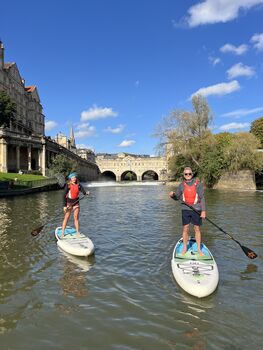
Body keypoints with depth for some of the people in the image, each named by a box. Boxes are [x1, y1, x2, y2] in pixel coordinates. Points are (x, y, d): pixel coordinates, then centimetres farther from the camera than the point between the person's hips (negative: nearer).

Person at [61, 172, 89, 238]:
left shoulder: (79, 185, 1)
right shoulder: (68, 185, -9)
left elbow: (84, 192, -9)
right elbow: (64, 196, -9)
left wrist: (86, 193, -33)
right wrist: (64, 206, -12)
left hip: (76, 203, 3)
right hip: (69, 202, -3)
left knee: (76, 218, 7)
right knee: (66, 217, -1)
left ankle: (78, 232, 13)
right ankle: (62, 232, 7)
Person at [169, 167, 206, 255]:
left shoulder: (198, 184, -4)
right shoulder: (182, 185, 4)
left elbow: (202, 198, -4)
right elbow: (177, 197, 10)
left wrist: (203, 211, -9)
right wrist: (172, 195, -12)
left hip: (196, 210, -2)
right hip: (185, 210, 2)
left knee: (197, 229, 6)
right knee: (185, 229, 6)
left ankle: (199, 249, 19)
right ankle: (185, 248, 20)